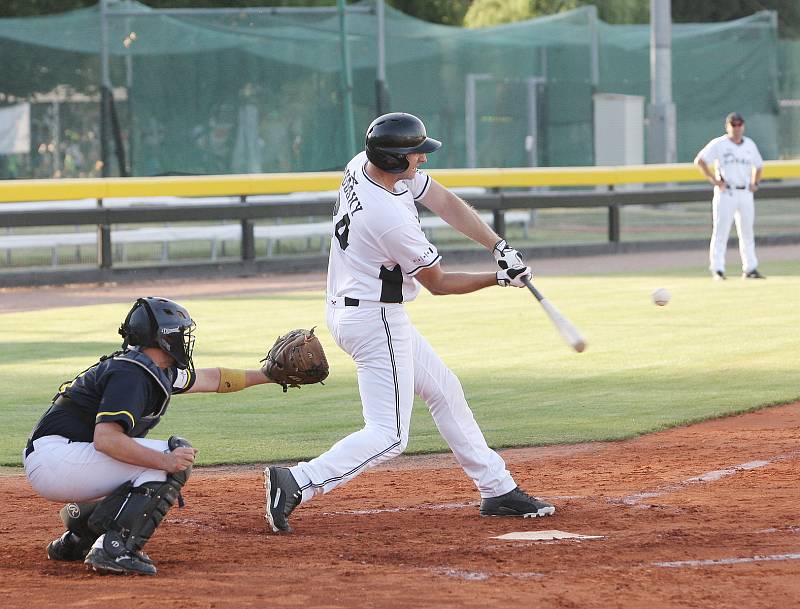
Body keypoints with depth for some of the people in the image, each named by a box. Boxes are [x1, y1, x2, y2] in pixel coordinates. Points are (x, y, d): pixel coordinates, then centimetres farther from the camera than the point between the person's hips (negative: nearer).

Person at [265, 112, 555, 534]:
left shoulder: (363, 165, -4)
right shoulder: (391, 219, -29)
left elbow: (444, 202, 2)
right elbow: (438, 284, -13)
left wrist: (499, 246, -6)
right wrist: (498, 279, -4)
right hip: (376, 321, -11)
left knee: (444, 391, 19)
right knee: (388, 435, -11)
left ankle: (497, 489, 26)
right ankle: (296, 483, -19)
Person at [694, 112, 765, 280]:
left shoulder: (750, 145, 12)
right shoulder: (719, 144, -3)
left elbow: (758, 165, 26)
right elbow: (699, 160, -9)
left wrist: (755, 183, 10)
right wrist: (714, 180, -14)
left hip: (745, 193, 5)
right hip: (725, 193, -5)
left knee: (747, 233, 8)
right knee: (721, 231, -7)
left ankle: (750, 269, 15)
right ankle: (717, 269, -6)